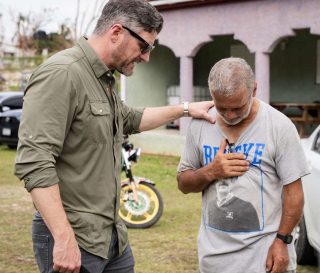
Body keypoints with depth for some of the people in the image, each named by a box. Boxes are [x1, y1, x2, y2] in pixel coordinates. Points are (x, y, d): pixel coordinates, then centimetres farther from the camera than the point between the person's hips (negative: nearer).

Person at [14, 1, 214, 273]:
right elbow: (34, 162, -26)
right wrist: (64, 239, -27)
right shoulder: (61, 74, -19)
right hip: (74, 239, -9)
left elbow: (131, 119, 34)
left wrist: (184, 109, 32)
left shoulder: (104, 79, 13)